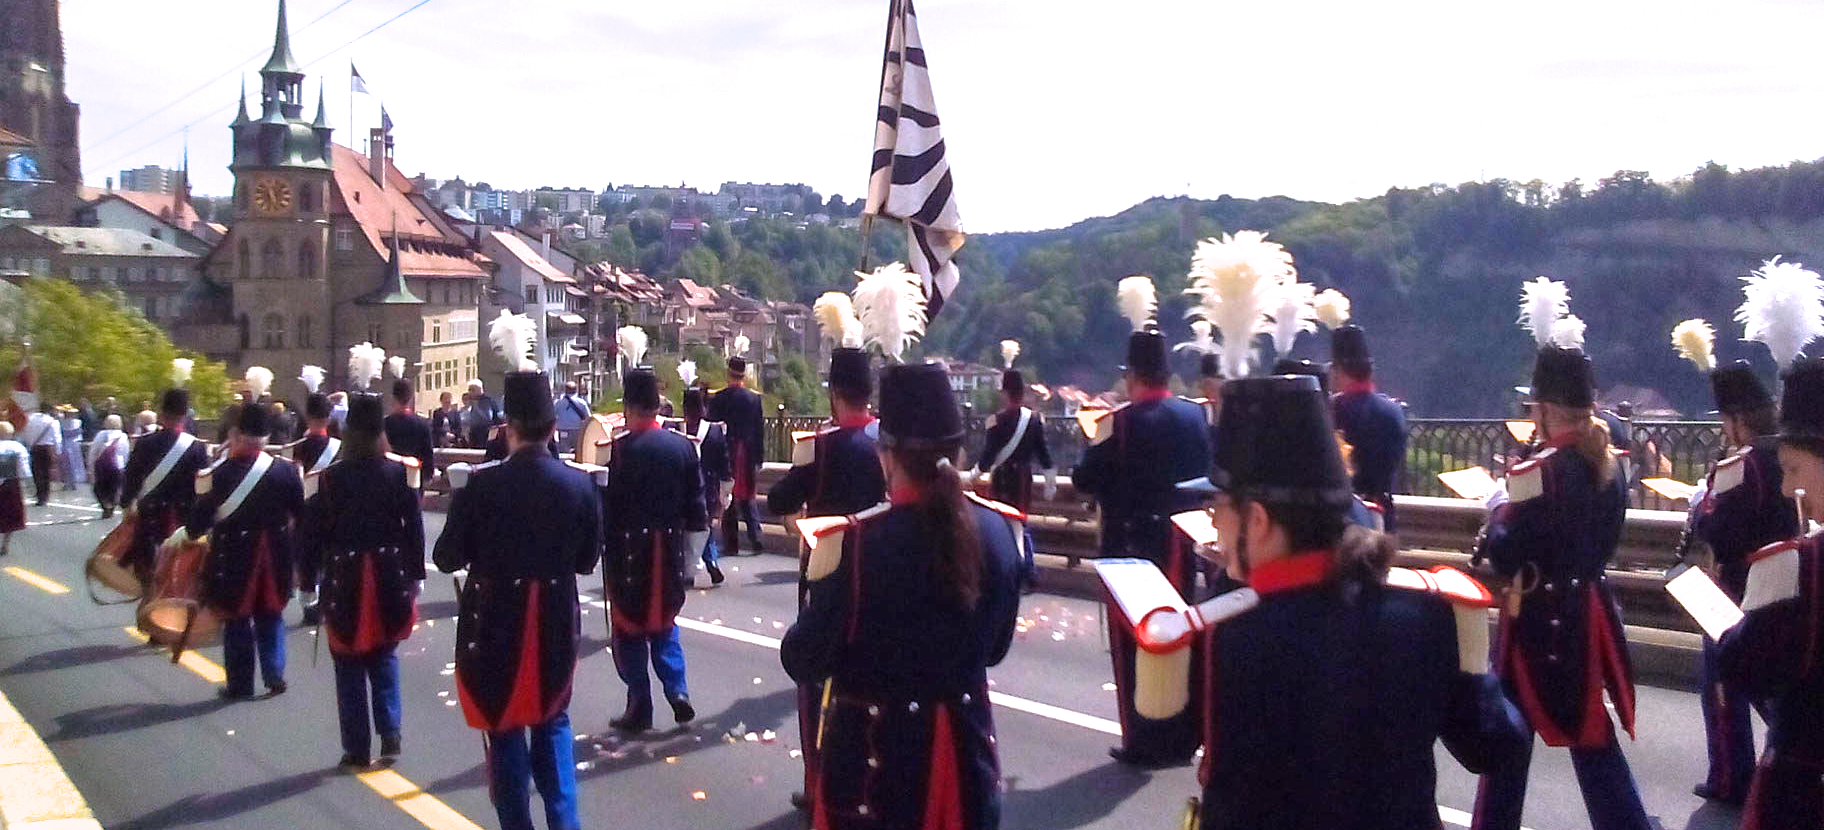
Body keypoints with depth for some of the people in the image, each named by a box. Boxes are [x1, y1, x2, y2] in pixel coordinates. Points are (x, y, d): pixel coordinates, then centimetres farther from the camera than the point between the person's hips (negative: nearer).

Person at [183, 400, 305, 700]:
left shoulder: (220, 474, -14)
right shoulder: (285, 471, -7)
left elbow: (200, 520, -9)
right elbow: (301, 514, -1)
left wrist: (190, 532, 11)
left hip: (233, 559, -2)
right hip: (274, 559, 2)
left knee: (237, 620, 10)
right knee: (270, 617, 17)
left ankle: (240, 684, 14)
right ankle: (274, 674, 12)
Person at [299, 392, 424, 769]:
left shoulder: (330, 478, -10)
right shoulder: (401, 474, -5)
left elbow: (312, 533, -7)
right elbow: (414, 529, -1)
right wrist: (414, 576, 8)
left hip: (345, 581, -2)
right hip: (390, 579, 2)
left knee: (350, 667, 10)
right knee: (385, 657, 19)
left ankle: (358, 748, 13)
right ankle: (390, 732, 8)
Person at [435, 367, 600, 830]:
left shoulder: (481, 484, -15)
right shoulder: (579, 485, -8)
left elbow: (446, 559, -9)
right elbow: (588, 560, 0)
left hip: (496, 624, -2)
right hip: (556, 623, 2)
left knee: (506, 728, 13)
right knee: (553, 722, 20)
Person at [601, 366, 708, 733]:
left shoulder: (621, 448, -15)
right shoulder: (682, 445, -1)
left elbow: (609, 505, -13)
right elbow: (696, 501, 3)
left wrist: (605, 548, -1)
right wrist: (687, 554, 12)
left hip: (629, 551, -4)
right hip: (670, 550, 4)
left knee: (630, 628, 9)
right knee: (664, 623, 21)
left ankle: (640, 707, 12)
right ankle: (678, 692, 9)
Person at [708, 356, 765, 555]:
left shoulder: (717, 399, -8)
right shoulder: (754, 398, -4)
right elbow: (760, 430, -1)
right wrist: (758, 459, 6)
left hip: (725, 454, -2)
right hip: (748, 455, 2)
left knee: (728, 499, 7)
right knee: (747, 497, 15)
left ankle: (731, 544, 6)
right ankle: (756, 539, 7)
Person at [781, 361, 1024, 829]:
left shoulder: (852, 541, -23)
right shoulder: (1001, 528, -8)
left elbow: (803, 663, -13)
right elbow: (995, 648, 6)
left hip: (876, 754, -4)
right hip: (968, 744, 4)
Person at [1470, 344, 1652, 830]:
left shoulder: (1536, 472, -19)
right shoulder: (1610, 465, 3)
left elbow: (1505, 558, -17)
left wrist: (1500, 507, -2)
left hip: (1540, 619, -6)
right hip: (1591, 614, 7)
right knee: (1592, 736, 15)